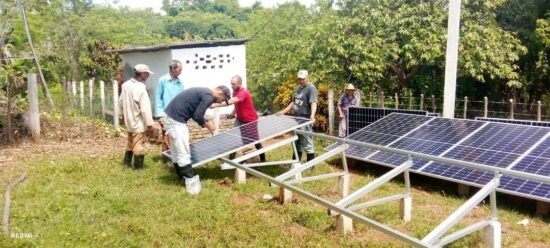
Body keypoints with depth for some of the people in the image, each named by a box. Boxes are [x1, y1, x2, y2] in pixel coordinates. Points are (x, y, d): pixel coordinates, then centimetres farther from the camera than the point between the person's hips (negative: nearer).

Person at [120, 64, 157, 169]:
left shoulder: (126, 85, -1)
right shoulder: (141, 88, -25)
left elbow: (121, 101, 12)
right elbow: (145, 109, -24)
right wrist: (150, 124, -18)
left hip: (129, 120, 8)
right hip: (138, 122, -8)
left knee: (130, 143, 23)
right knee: (138, 145, 4)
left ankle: (127, 162, 35)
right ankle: (138, 166, 13)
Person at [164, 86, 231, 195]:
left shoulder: (204, 92, 15)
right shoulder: (209, 97, -15)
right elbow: (197, 116, -17)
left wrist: (204, 122, 9)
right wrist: (207, 125, 0)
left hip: (172, 116, 11)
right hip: (176, 119, -11)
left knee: (177, 152, 17)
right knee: (183, 153, -5)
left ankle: (184, 178, 28)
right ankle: (192, 182, 0)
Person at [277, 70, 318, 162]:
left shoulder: (311, 88, -11)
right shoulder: (299, 87, 16)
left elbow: (313, 103, -25)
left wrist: (312, 116, -40)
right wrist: (283, 111, 21)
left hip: (305, 120, -9)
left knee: (306, 142, -4)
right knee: (296, 141, 18)